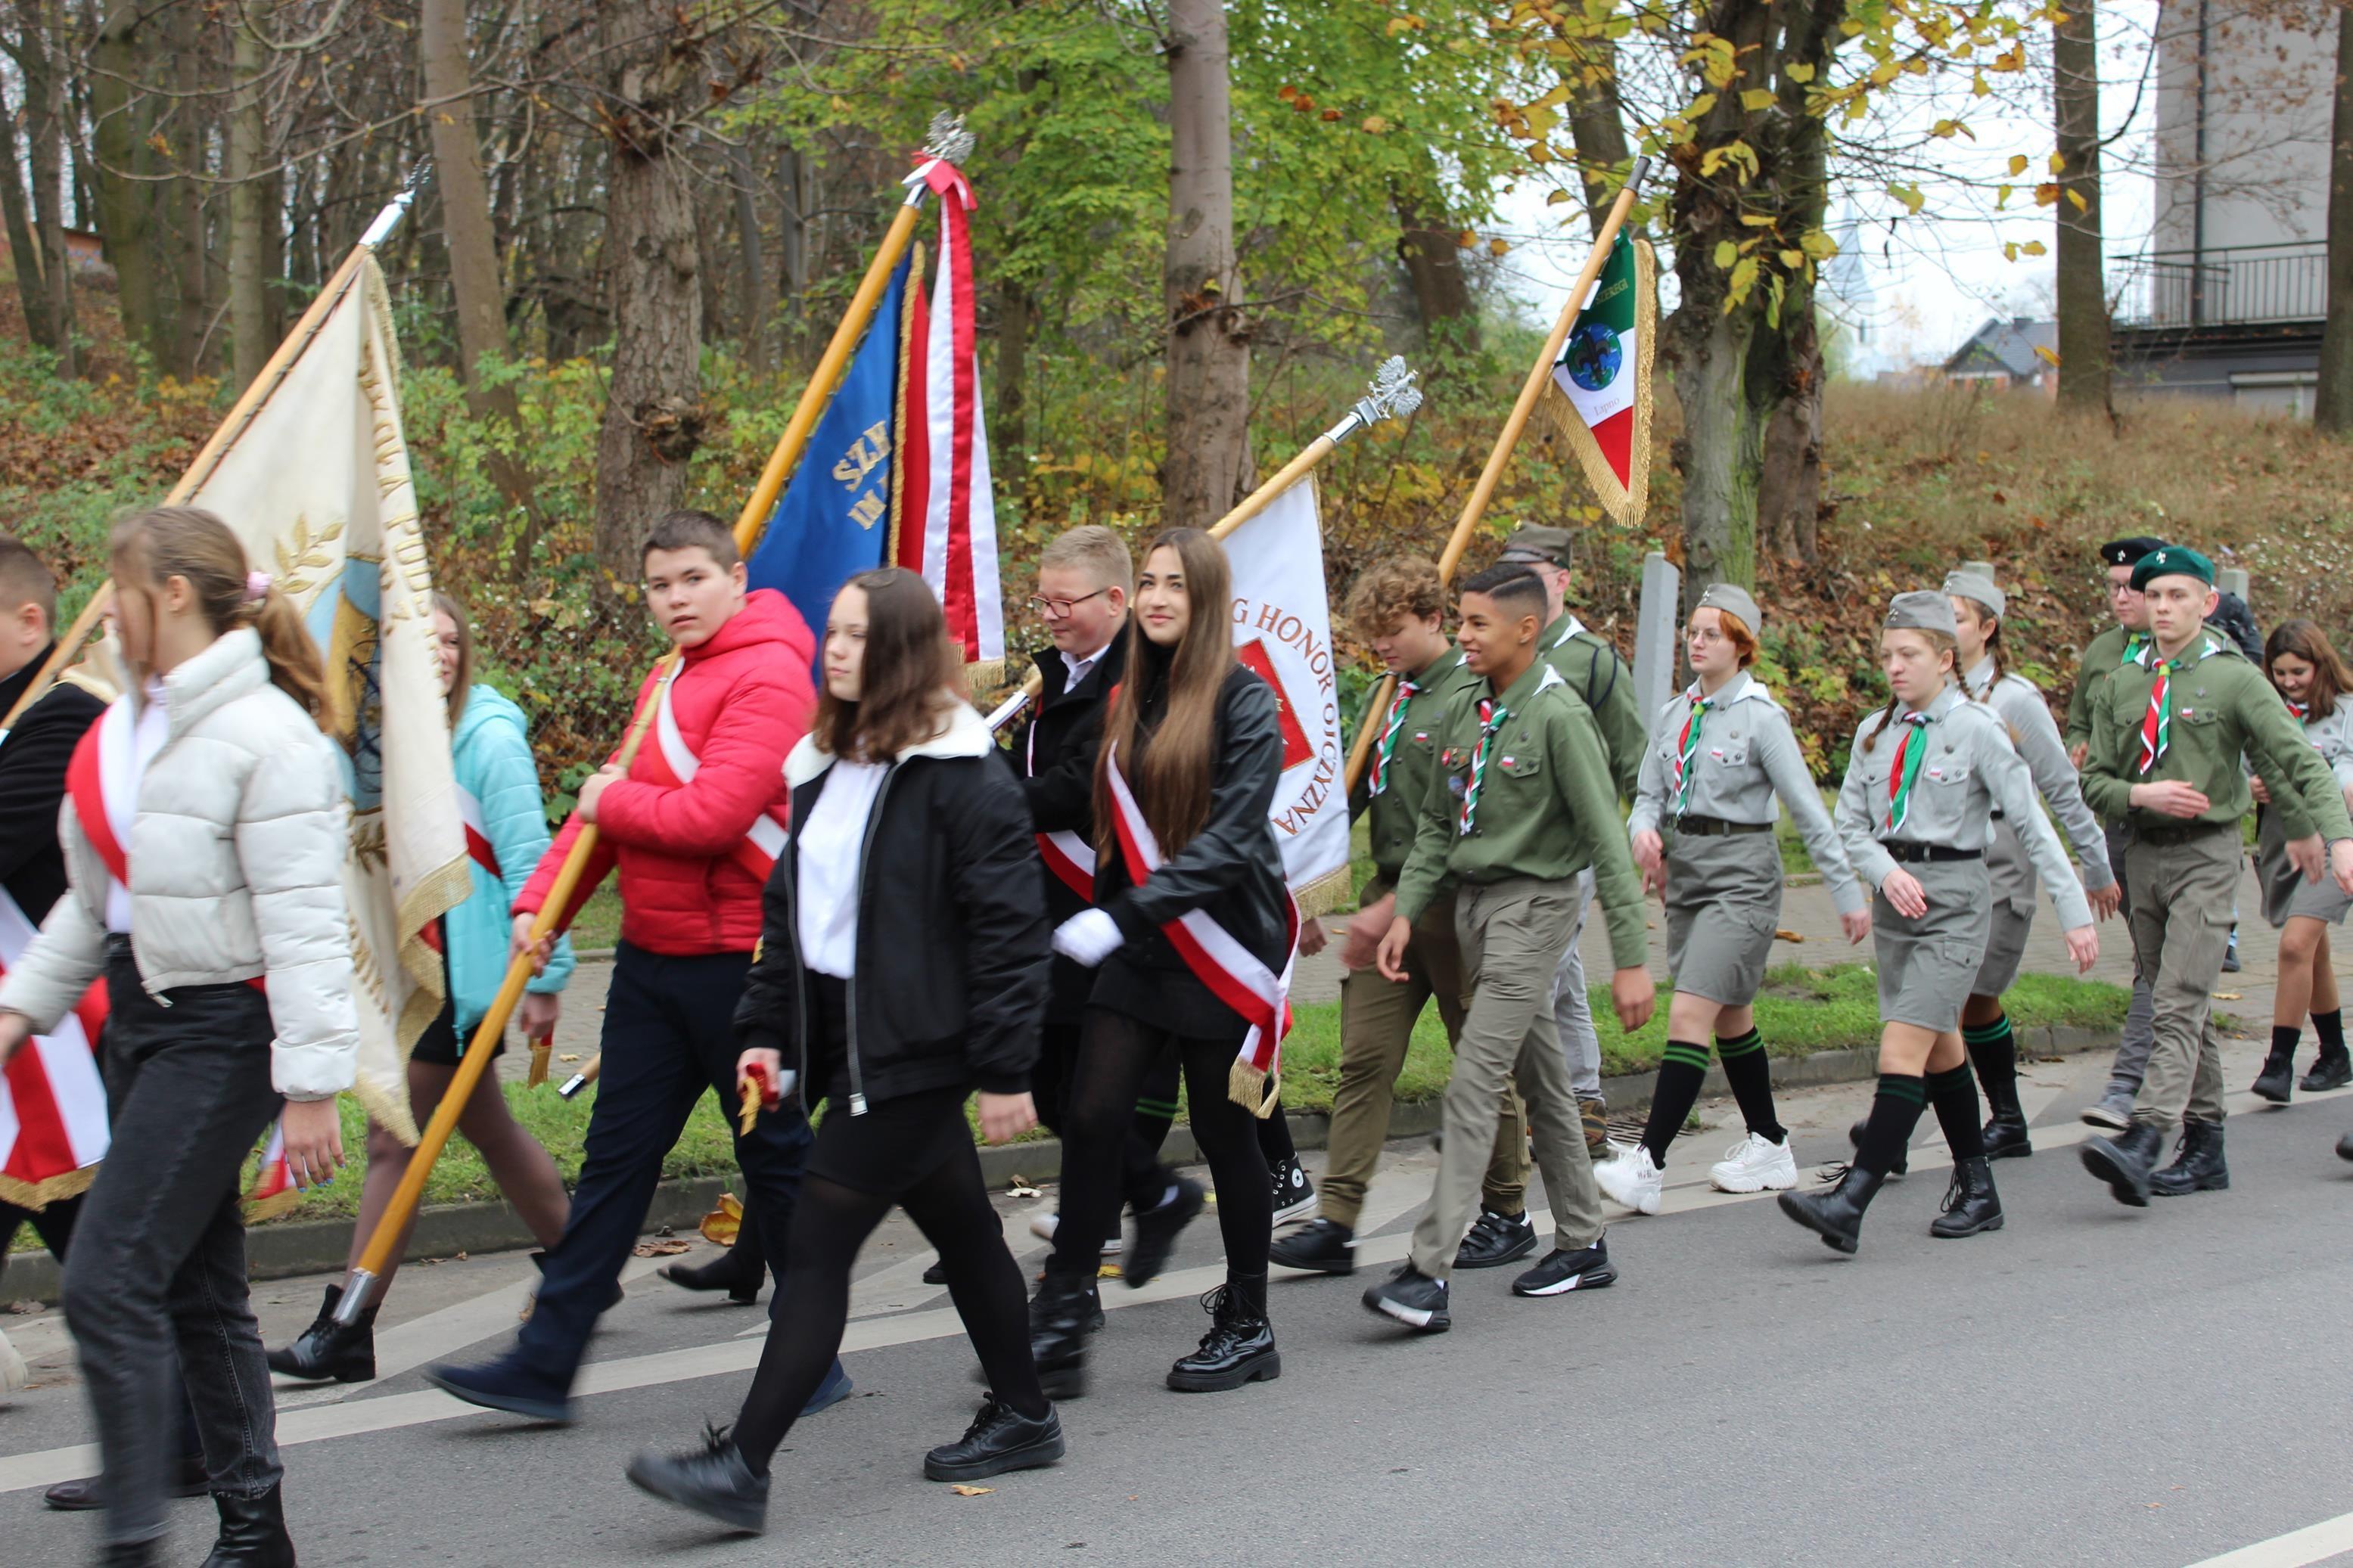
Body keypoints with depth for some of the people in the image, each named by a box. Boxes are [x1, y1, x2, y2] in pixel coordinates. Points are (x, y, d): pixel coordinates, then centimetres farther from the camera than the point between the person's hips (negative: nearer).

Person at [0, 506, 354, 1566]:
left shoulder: (265, 736, -16)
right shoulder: (130, 727, 12)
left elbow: (304, 922, -19)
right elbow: (93, 897, 21)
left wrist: (313, 1082, -21)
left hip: (221, 1030, -9)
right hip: (141, 1017, 9)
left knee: (109, 1280, -14)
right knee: (198, 1288, 13)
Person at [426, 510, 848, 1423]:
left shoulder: (768, 676, -14)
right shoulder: (666, 683, 17)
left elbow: (713, 815, -24)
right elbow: (611, 802, 17)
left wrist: (613, 802, -9)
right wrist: (541, 900, 6)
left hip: (737, 960, -9)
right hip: (652, 958, 9)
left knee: (774, 1156, 3)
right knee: (617, 1152, 8)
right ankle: (546, 1362, 10)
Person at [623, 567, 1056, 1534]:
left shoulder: (961, 777, -14)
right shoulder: (825, 767, 13)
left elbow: (1008, 926, -15)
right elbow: (788, 904, 18)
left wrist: (1004, 1070, -16)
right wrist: (768, 1029, 11)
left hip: (917, 1049, -8)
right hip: (843, 1040, 8)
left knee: (819, 1243, -10)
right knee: (958, 1228, 18)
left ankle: (742, 1466, -9)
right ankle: (1022, 1417, 31)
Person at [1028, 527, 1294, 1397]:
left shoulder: (1244, 702, -10)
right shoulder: (1128, 701, 9)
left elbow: (1229, 840, -19)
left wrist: (1123, 918, -24)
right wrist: (1102, 918, 12)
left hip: (1220, 947, -5)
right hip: (1136, 947, 5)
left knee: (1225, 1132, 4)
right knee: (1091, 1118, -5)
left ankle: (1248, 1326, 19)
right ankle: (1059, 1325, -1)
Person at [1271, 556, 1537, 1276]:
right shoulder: (1391, 696, 12)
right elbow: (1358, 792, 20)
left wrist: (1395, 906, -23)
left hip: (1453, 901, -7)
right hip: (1389, 898, 7)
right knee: (1365, 1057, 0)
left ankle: (1507, 1215, 19)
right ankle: (1337, 1221, -1)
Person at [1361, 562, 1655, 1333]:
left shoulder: (1558, 716, -15)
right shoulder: (1463, 712, 8)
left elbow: (1605, 841, -15)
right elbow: (1437, 824, 14)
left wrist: (1631, 958, -16)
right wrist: (1405, 911, 2)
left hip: (1532, 905, -8)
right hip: (1473, 902, 8)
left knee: (1473, 1085, -13)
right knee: (1542, 1081, 15)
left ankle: (1428, 1271, -16)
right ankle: (1583, 1244, 26)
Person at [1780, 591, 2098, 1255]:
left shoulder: (1975, 729, -8)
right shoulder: (1874, 734, 8)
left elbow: (2031, 824, -8)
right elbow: (1850, 824, 11)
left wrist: (2074, 913, -10)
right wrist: (1885, 871, -10)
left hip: (1955, 899, -6)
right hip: (1895, 899, 7)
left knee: (1902, 1051, -14)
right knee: (1940, 1051, 15)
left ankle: (1849, 1202, -21)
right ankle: (1977, 1192, 27)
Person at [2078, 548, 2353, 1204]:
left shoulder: (2235, 678, -4)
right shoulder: (2121, 686, 10)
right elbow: (2094, 781, 10)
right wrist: (2140, 794, -11)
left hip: (2207, 856, -5)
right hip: (2143, 854, 5)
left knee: (2180, 1006, -15)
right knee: (2186, 1010, 11)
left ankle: (2142, 1144, -27)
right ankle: (2205, 1149, 17)